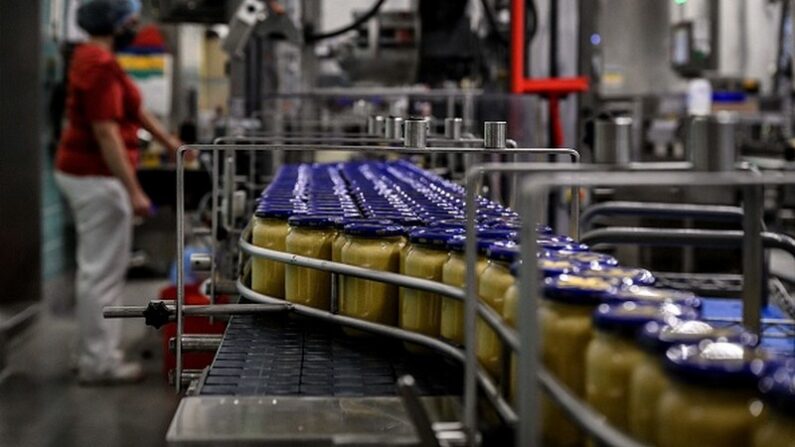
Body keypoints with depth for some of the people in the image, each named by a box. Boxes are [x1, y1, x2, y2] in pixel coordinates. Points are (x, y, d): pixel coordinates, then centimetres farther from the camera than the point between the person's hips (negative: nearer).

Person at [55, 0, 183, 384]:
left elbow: (132, 109, 23)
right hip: (96, 176, -11)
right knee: (102, 271, -4)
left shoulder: (94, 57, 13)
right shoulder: (101, 65, -19)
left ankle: (96, 353, 23)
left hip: (86, 173, 11)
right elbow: (106, 134, -24)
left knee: (97, 268, 16)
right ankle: (98, 363, 3)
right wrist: (134, 191, -25)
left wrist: (170, 142, 30)